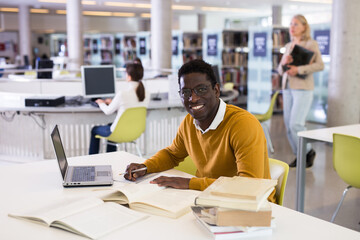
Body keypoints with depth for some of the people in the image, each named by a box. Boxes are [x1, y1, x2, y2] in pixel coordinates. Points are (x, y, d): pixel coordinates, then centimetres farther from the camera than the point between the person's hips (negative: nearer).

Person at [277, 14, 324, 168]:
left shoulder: (311, 44, -2)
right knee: (288, 125, 3)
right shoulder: (288, 46, 15)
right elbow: (280, 70, 15)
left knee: (296, 124, -14)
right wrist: (283, 62, -7)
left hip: (303, 88, -6)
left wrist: (298, 69, -21)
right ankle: (299, 155, 16)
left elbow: (320, 65, -14)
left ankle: (309, 151, 8)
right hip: (288, 88, 6)